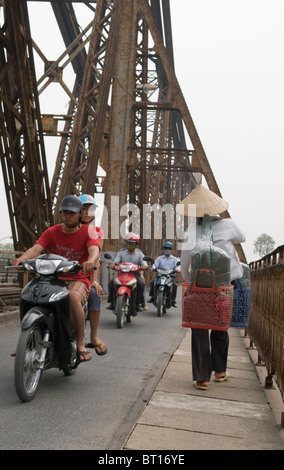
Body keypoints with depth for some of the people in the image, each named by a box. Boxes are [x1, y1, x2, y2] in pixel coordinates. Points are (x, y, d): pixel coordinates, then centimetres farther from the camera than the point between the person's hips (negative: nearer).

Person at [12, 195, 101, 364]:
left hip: (79, 279, -3)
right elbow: (36, 248, -7)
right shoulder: (52, 232, 8)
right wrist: (22, 258, -30)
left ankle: (81, 344, -22)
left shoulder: (87, 232, -2)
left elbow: (95, 250, -21)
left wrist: (90, 261, -46)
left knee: (74, 298, -37)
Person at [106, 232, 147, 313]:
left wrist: (144, 266, -28)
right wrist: (112, 264, -28)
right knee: (111, 282, -24)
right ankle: (112, 302, -13)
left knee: (141, 283, -31)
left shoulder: (139, 253, 10)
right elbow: (116, 261, -4)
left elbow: (144, 263, -3)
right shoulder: (121, 252, 9)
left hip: (135, 274, -1)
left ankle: (137, 303, -20)